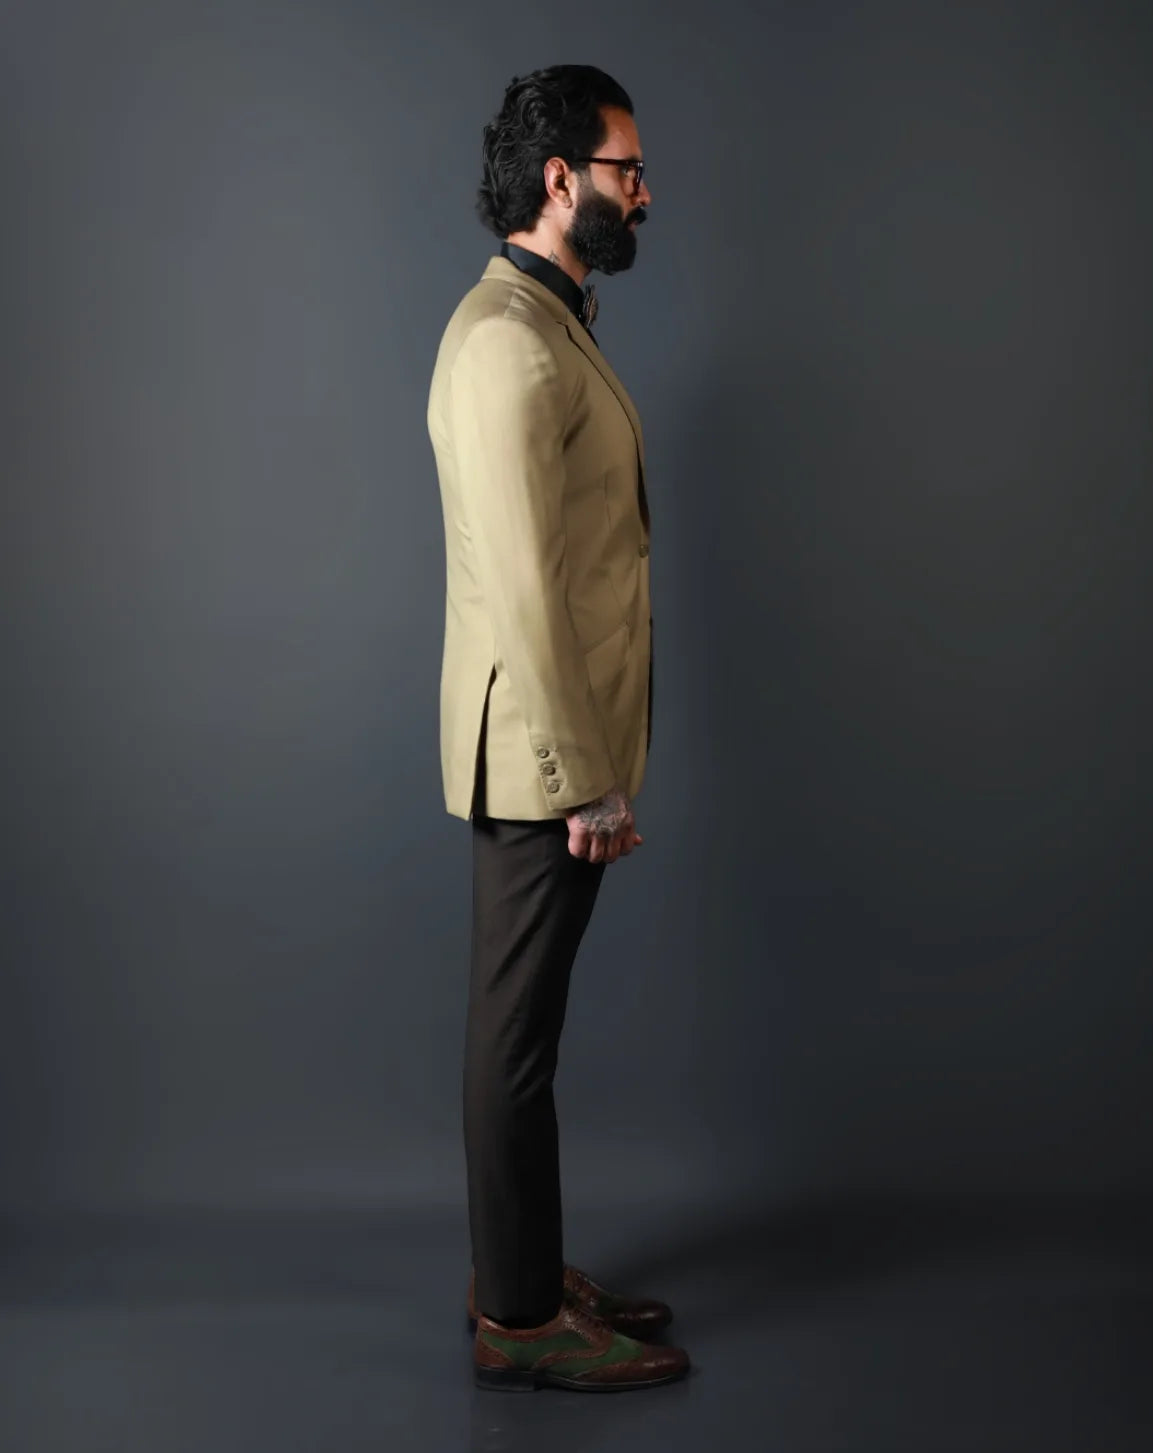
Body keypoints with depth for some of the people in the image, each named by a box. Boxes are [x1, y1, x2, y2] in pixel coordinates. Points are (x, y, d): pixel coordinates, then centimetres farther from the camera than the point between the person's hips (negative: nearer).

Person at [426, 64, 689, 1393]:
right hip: (541, 755, -10)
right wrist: (588, 783, -20)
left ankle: (523, 1273, 32)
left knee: (521, 1023, 17)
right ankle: (520, 1320, 17)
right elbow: (521, 588, -23)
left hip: (561, 745, 10)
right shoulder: (509, 340, -17)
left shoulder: (548, 323, 16)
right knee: (518, 1034, 2)